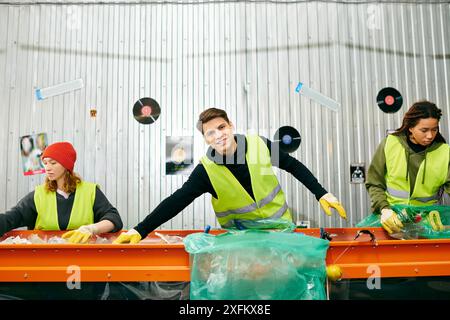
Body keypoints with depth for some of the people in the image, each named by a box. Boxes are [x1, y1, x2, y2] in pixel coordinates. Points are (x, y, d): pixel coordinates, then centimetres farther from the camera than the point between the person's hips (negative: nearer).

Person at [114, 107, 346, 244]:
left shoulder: (259, 144, -11)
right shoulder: (206, 170, -16)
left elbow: (294, 166, 1)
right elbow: (176, 201, -20)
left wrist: (322, 194, -1)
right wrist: (141, 230, -30)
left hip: (279, 225, 2)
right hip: (240, 234, -1)